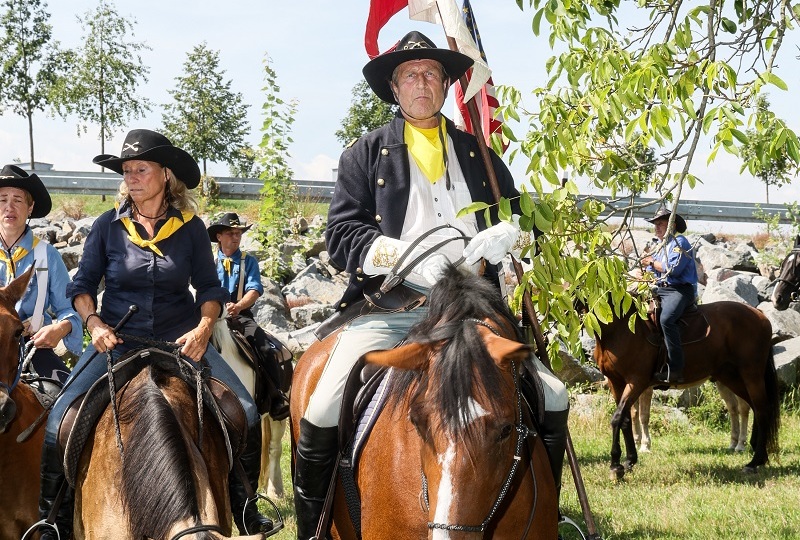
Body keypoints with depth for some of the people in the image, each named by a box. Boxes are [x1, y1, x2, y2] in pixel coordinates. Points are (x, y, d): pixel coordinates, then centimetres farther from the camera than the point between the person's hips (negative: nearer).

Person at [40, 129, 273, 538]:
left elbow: (209, 288, 7)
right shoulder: (108, 225, 0)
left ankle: (240, 501, 7)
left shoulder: (191, 228, 1)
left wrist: (203, 328, -11)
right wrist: (94, 323, -12)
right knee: (59, 423, -17)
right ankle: (52, 505, 5)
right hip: (117, 341, 0)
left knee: (244, 414, -15)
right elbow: (82, 285, 6)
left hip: (181, 341, 0)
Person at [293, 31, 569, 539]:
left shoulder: (478, 153, 18)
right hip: (390, 308, -3)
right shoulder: (366, 153, 9)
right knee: (322, 415, -23)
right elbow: (342, 233, -1)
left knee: (552, 401, -7)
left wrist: (505, 232, -9)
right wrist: (407, 255, -18)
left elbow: (520, 212, 17)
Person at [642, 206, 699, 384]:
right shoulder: (660, 247, 24)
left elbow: (674, 269, -17)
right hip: (659, 290, 10)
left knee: (666, 319, -35)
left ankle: (675, 371, -38)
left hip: (679, 290, -10)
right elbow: (649, 273, 26)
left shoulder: (679, 242, -3)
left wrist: (652, 263, -5)